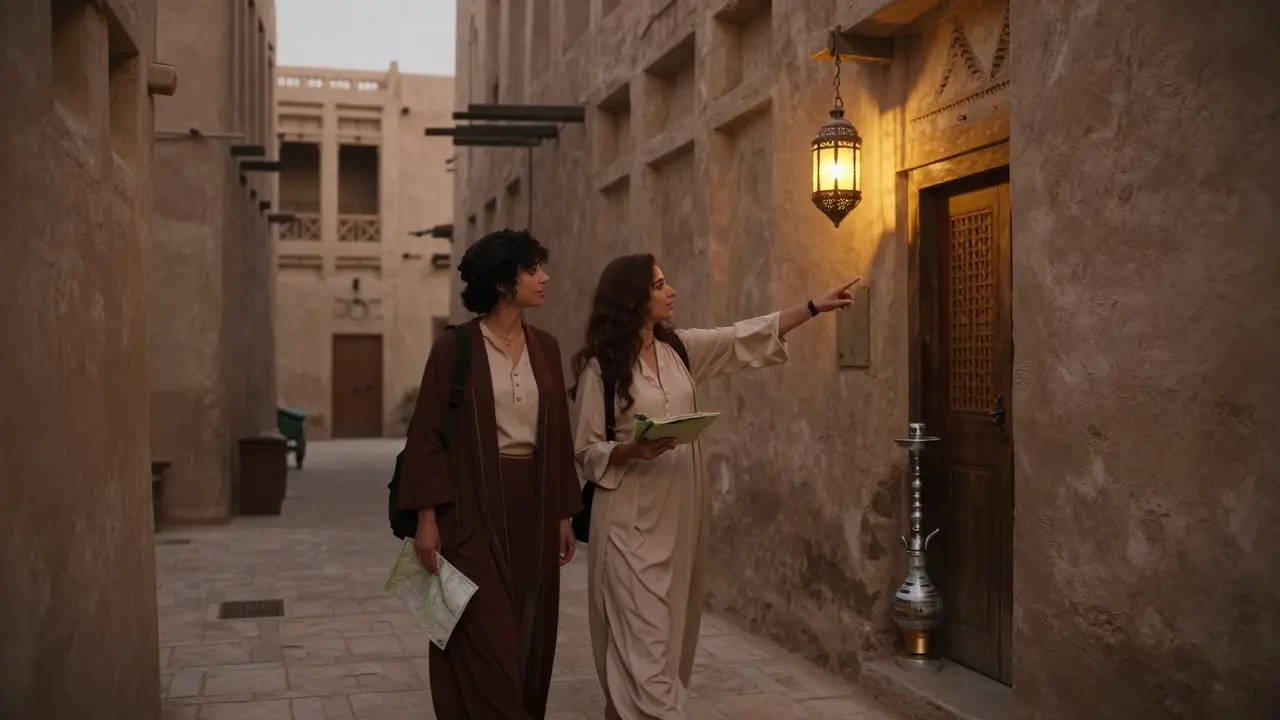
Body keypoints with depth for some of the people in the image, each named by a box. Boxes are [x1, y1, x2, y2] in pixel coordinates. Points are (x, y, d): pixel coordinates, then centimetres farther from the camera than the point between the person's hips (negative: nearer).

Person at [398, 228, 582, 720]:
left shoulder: (545, 348, 8)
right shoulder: (455, 348, -8)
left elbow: (559, 434, 10)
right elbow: (428, 435, -8)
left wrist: (564, 513, 9)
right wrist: (426, 518, -13)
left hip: (533, 503, 5)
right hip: (474, 507, -5)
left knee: (529, 638, 11)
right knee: (487, 639, -3)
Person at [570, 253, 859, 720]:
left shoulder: (680, 348, 7)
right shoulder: (600, 367, -7)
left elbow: (747, 339, 8)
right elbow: (586, 452, -5)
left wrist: (816, 307, 5)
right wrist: (632, 449, -23)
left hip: (681, 514, 6)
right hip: (633, 520, -6)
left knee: (674, 631, 12)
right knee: (645, 638, -6)